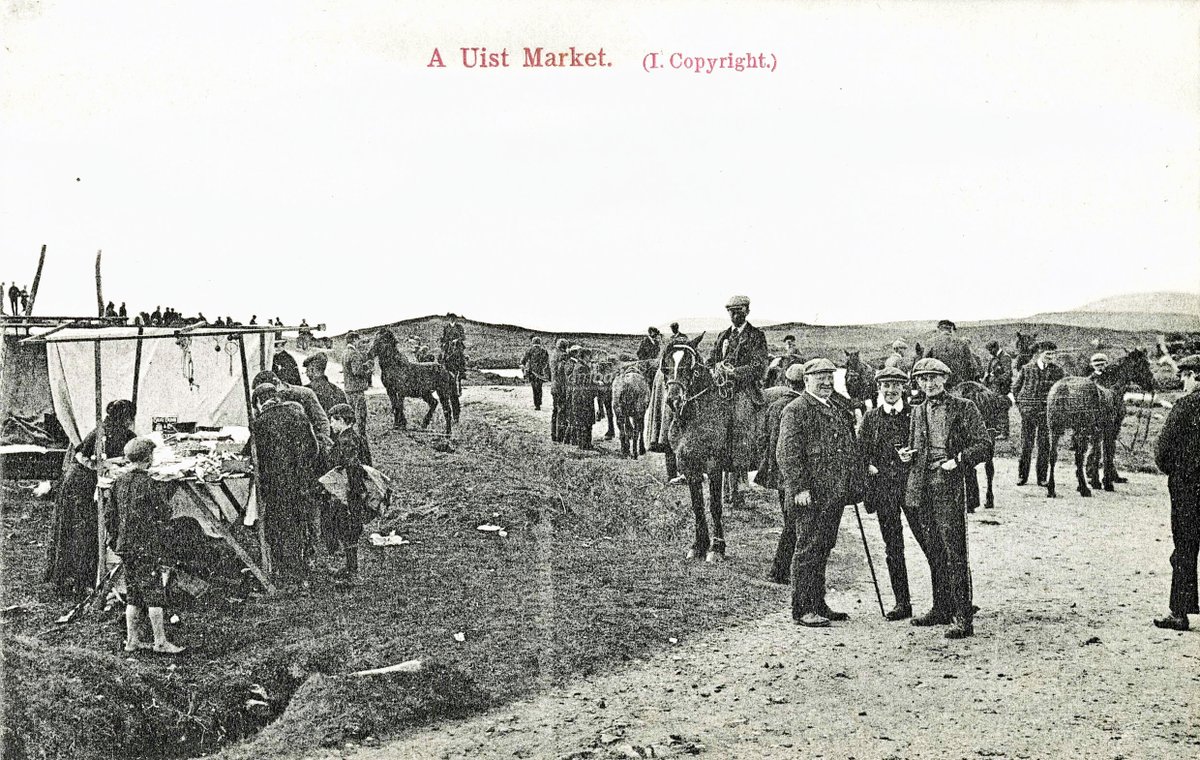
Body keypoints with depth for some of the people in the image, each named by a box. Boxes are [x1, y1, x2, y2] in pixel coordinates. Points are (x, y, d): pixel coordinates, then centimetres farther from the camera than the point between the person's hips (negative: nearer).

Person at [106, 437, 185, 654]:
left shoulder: (118, 482, 7)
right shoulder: (148, 484, -15)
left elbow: (110, 514, 13)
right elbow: (165, 515, -10)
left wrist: (114, 539, 22)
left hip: (125, 545, 7)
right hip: (148, 546, -7)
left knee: (133, 595, 13)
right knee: (154, 593, -1)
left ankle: (132, 640, 17)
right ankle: (160, 641, 2)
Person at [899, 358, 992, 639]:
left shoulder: (963, 408, 0)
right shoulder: (918, 413, 18)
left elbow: (984, 444, -5)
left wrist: (959, 460, -17)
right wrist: (907, 456, 6)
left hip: (949, 487, -6)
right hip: (920, 489, 6)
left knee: (954, 553, -8)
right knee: (933, 553, 14)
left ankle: (963, 618, -6)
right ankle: (941, 609, 25)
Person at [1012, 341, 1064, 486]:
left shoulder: (1057, 370, 3)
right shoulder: (1027, 369, 2)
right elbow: (1015, 387, 12)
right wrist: (1020, 404, 6)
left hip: (1047, 411, 0)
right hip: (1028, 411, 0)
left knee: (1044, 445, 2)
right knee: (1026, 444, 2)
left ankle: (1042, 477, 10)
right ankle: (1022, 475, 11)